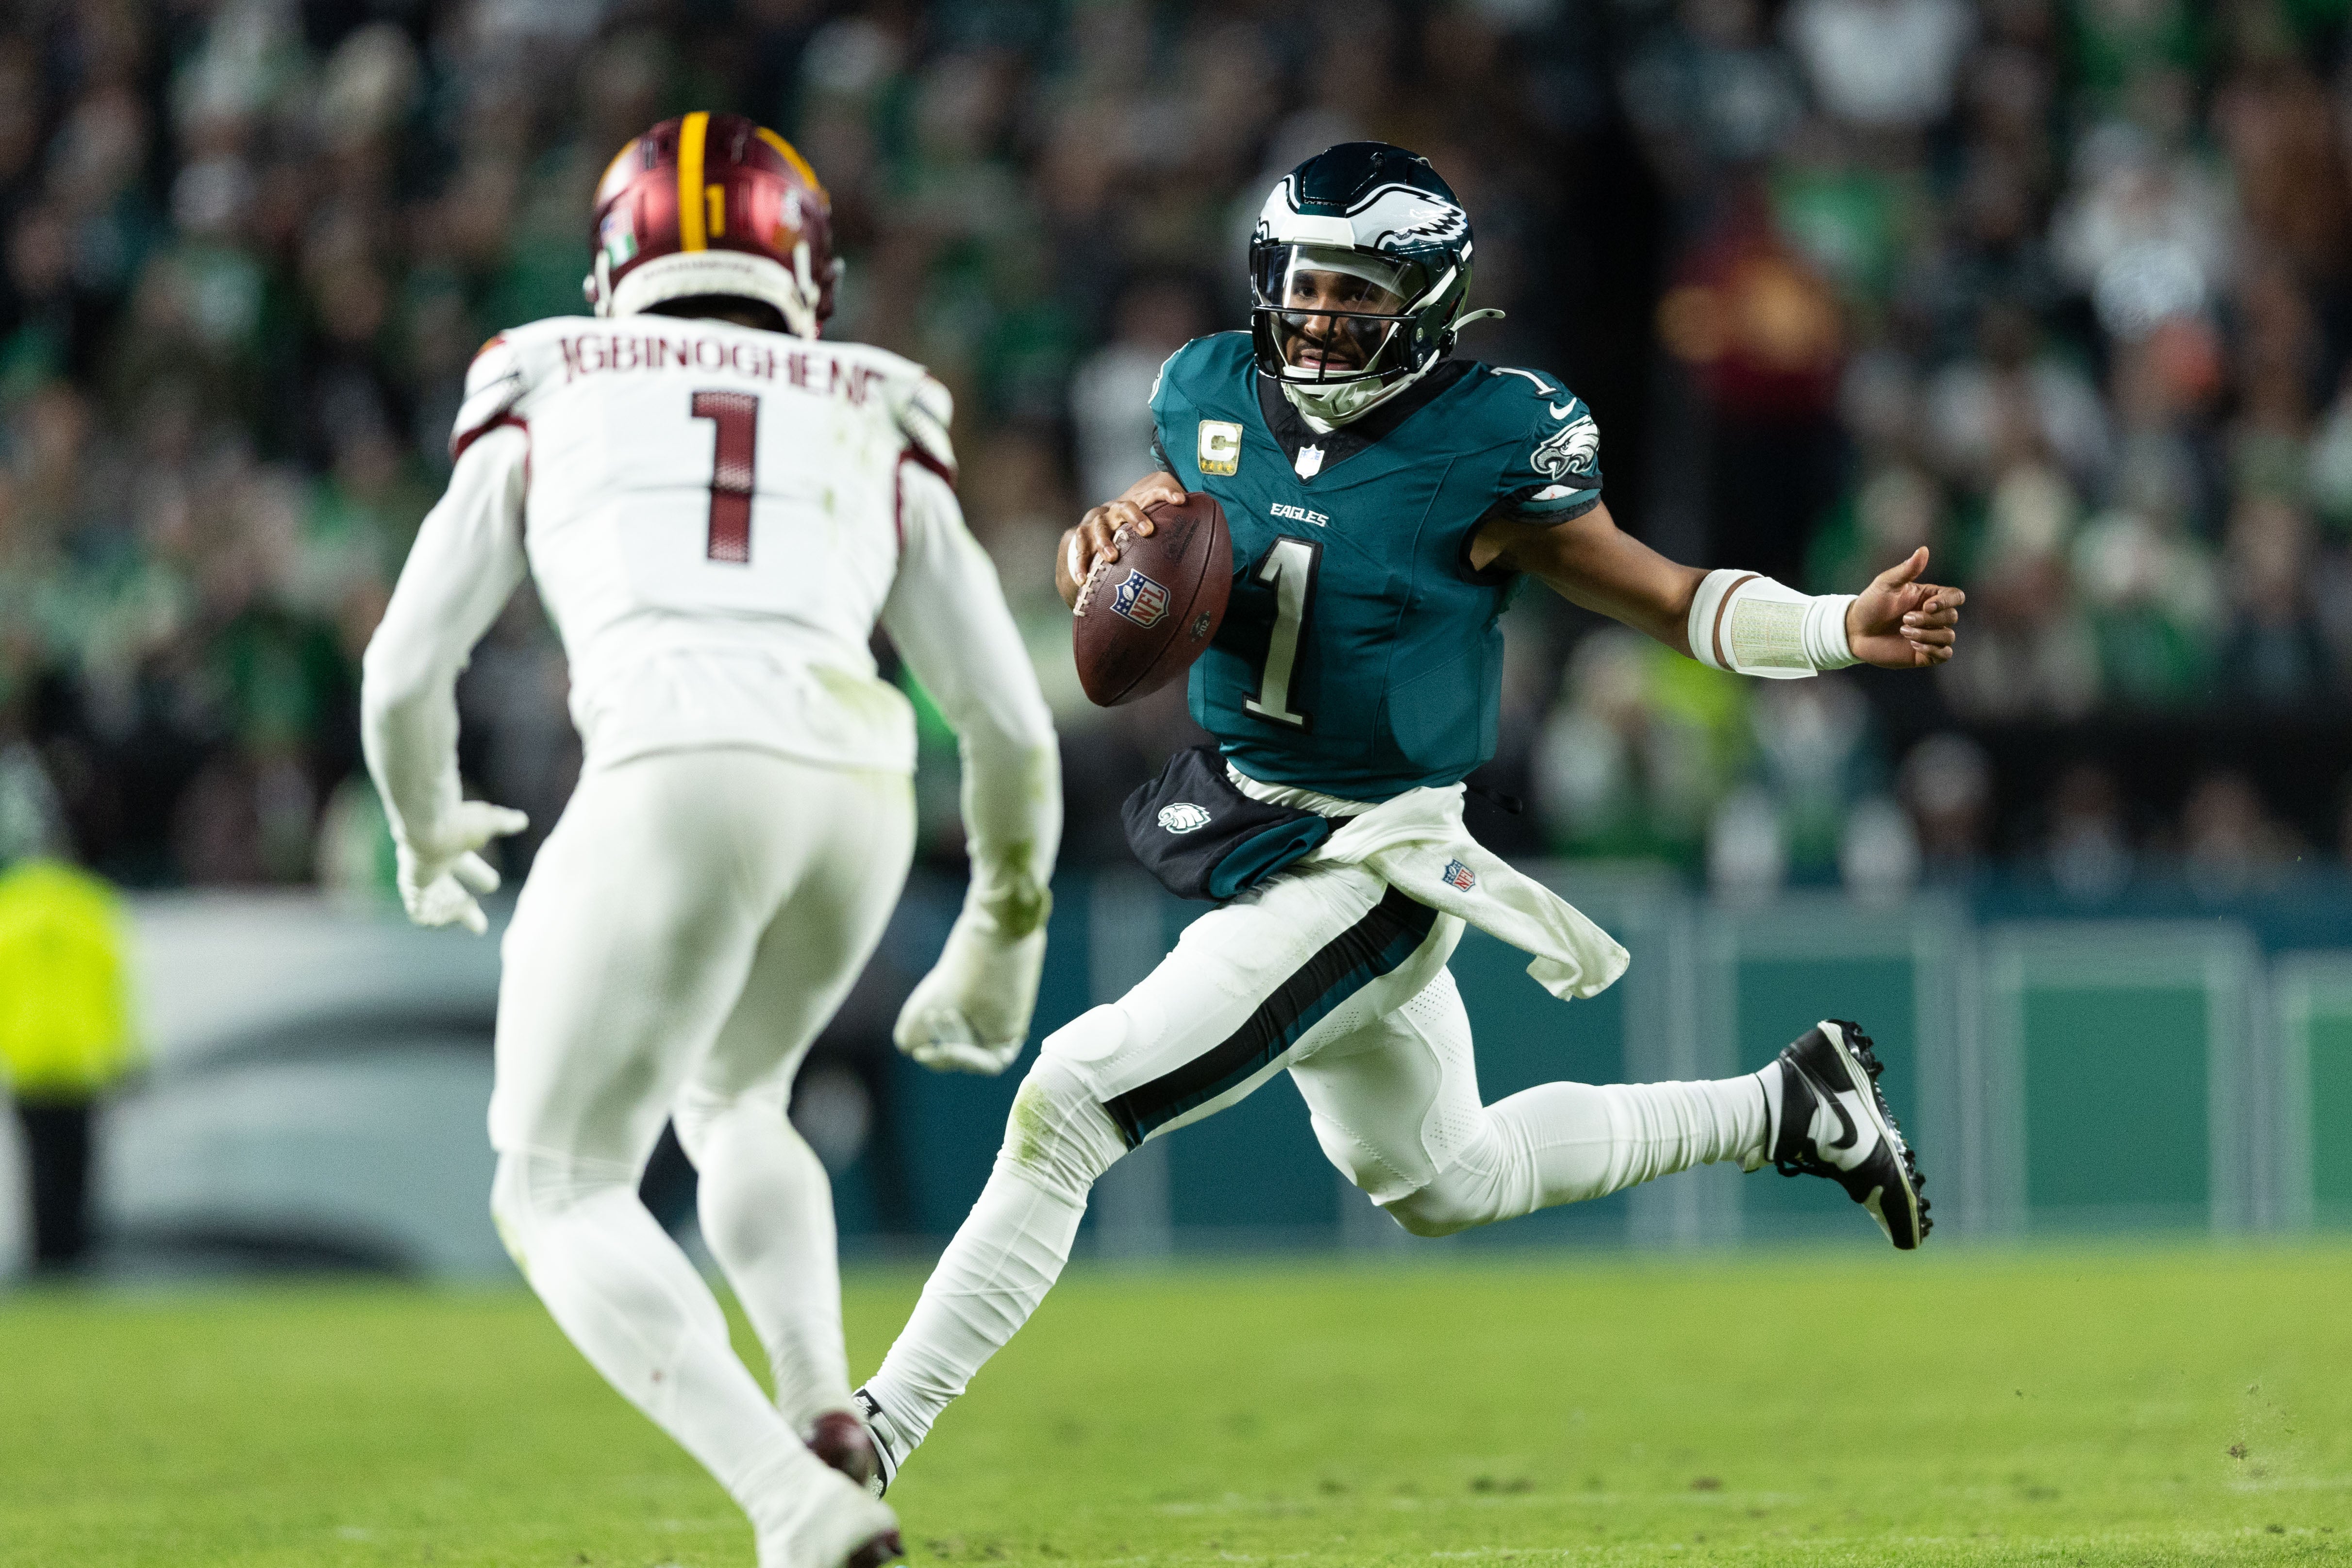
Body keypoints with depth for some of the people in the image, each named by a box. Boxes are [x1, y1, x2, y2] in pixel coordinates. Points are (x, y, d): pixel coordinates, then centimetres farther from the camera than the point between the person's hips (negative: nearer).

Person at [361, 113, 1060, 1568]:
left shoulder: (544, 409, 23)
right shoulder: (880, 440, 27)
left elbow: (405, 679, 23)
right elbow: (1013, 724, 22)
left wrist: (428, 832, 44)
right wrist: (1006, 930, 38)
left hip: (676, 778, -3)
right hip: (858, 787, 3)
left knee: (561, 1194, 7)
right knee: (729, 1100, 32)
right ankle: (825, 1413, 8)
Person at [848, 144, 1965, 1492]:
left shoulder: (1489, 444, -17)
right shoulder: (1219, 399, -1)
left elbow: (1667, 599, -8)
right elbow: (1121, 553, 13)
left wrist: (1844, 629, -23)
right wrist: (1107, 541, -12)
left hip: (1369, 868, -8)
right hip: (1243, 825, 8)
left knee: (1068, 1106, -16)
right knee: (1442, 1181, 26)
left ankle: (873, 1440, -10)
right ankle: (1790, 1110, 41)